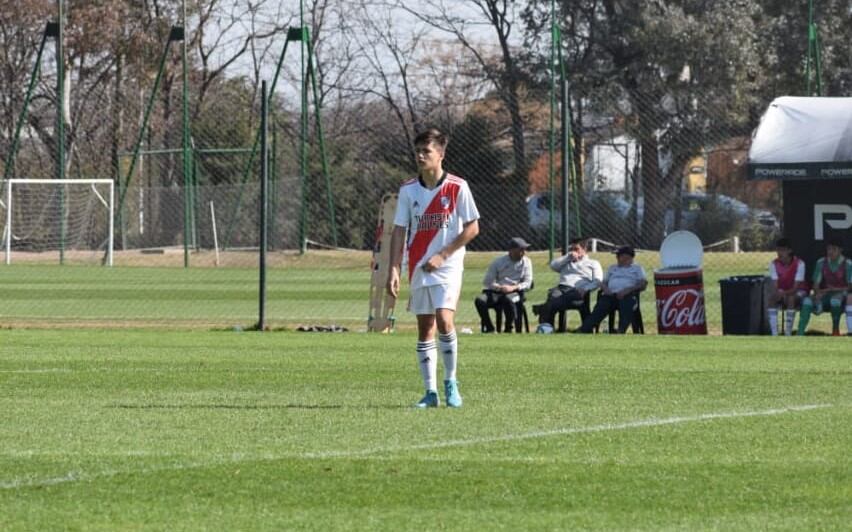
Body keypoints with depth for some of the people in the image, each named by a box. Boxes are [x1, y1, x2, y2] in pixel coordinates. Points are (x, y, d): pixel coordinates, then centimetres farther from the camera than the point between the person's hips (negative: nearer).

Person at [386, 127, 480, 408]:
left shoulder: (457, 187, -6)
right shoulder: (408, 190, 3)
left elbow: (472, 228, -4)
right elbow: (399, 231, 5)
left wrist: (442, 256, -10)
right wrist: (394, 270, -4)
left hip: (447, 267, -4)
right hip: (419, 268, 4)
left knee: (444, 321, -20)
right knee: (424, 329, 5)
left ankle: (451, 383, -3)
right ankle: (430, 392, 10)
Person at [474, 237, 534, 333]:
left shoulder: (526, 262, 7)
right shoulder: (498, 262, 5)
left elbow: (527, 283, 1)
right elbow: (487, 282, 2)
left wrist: (513, 288, -18)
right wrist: (500, 287, -18)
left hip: (514, 292, -2)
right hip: (495, 292, 2)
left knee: (508, 299, -40)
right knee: (479, 300, -29)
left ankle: (508, 328, -20)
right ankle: (489, 328, -14)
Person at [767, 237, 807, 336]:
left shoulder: (799, 263, -22)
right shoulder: (774, 264, -11)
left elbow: (796, 287, -27)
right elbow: (774, 287, -14)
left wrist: (784, 293, -46)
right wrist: (777, 293, -39)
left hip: (798, 292, -3)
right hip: (781, 291, 3)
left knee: (791, 298, -38)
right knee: (771, 298, -30)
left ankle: (788, 334, -34)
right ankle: (774, 334, -31)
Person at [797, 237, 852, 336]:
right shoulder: (821, 263, 3)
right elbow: (816, 284, 2)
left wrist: (834, 289, -19)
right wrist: (817, 293, -20)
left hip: (840, 292, -3)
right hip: (825, 294, 3)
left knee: (835, 299, -40)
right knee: (807, 301, -26)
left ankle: (835, 330, -18)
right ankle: (800, 334, -32)